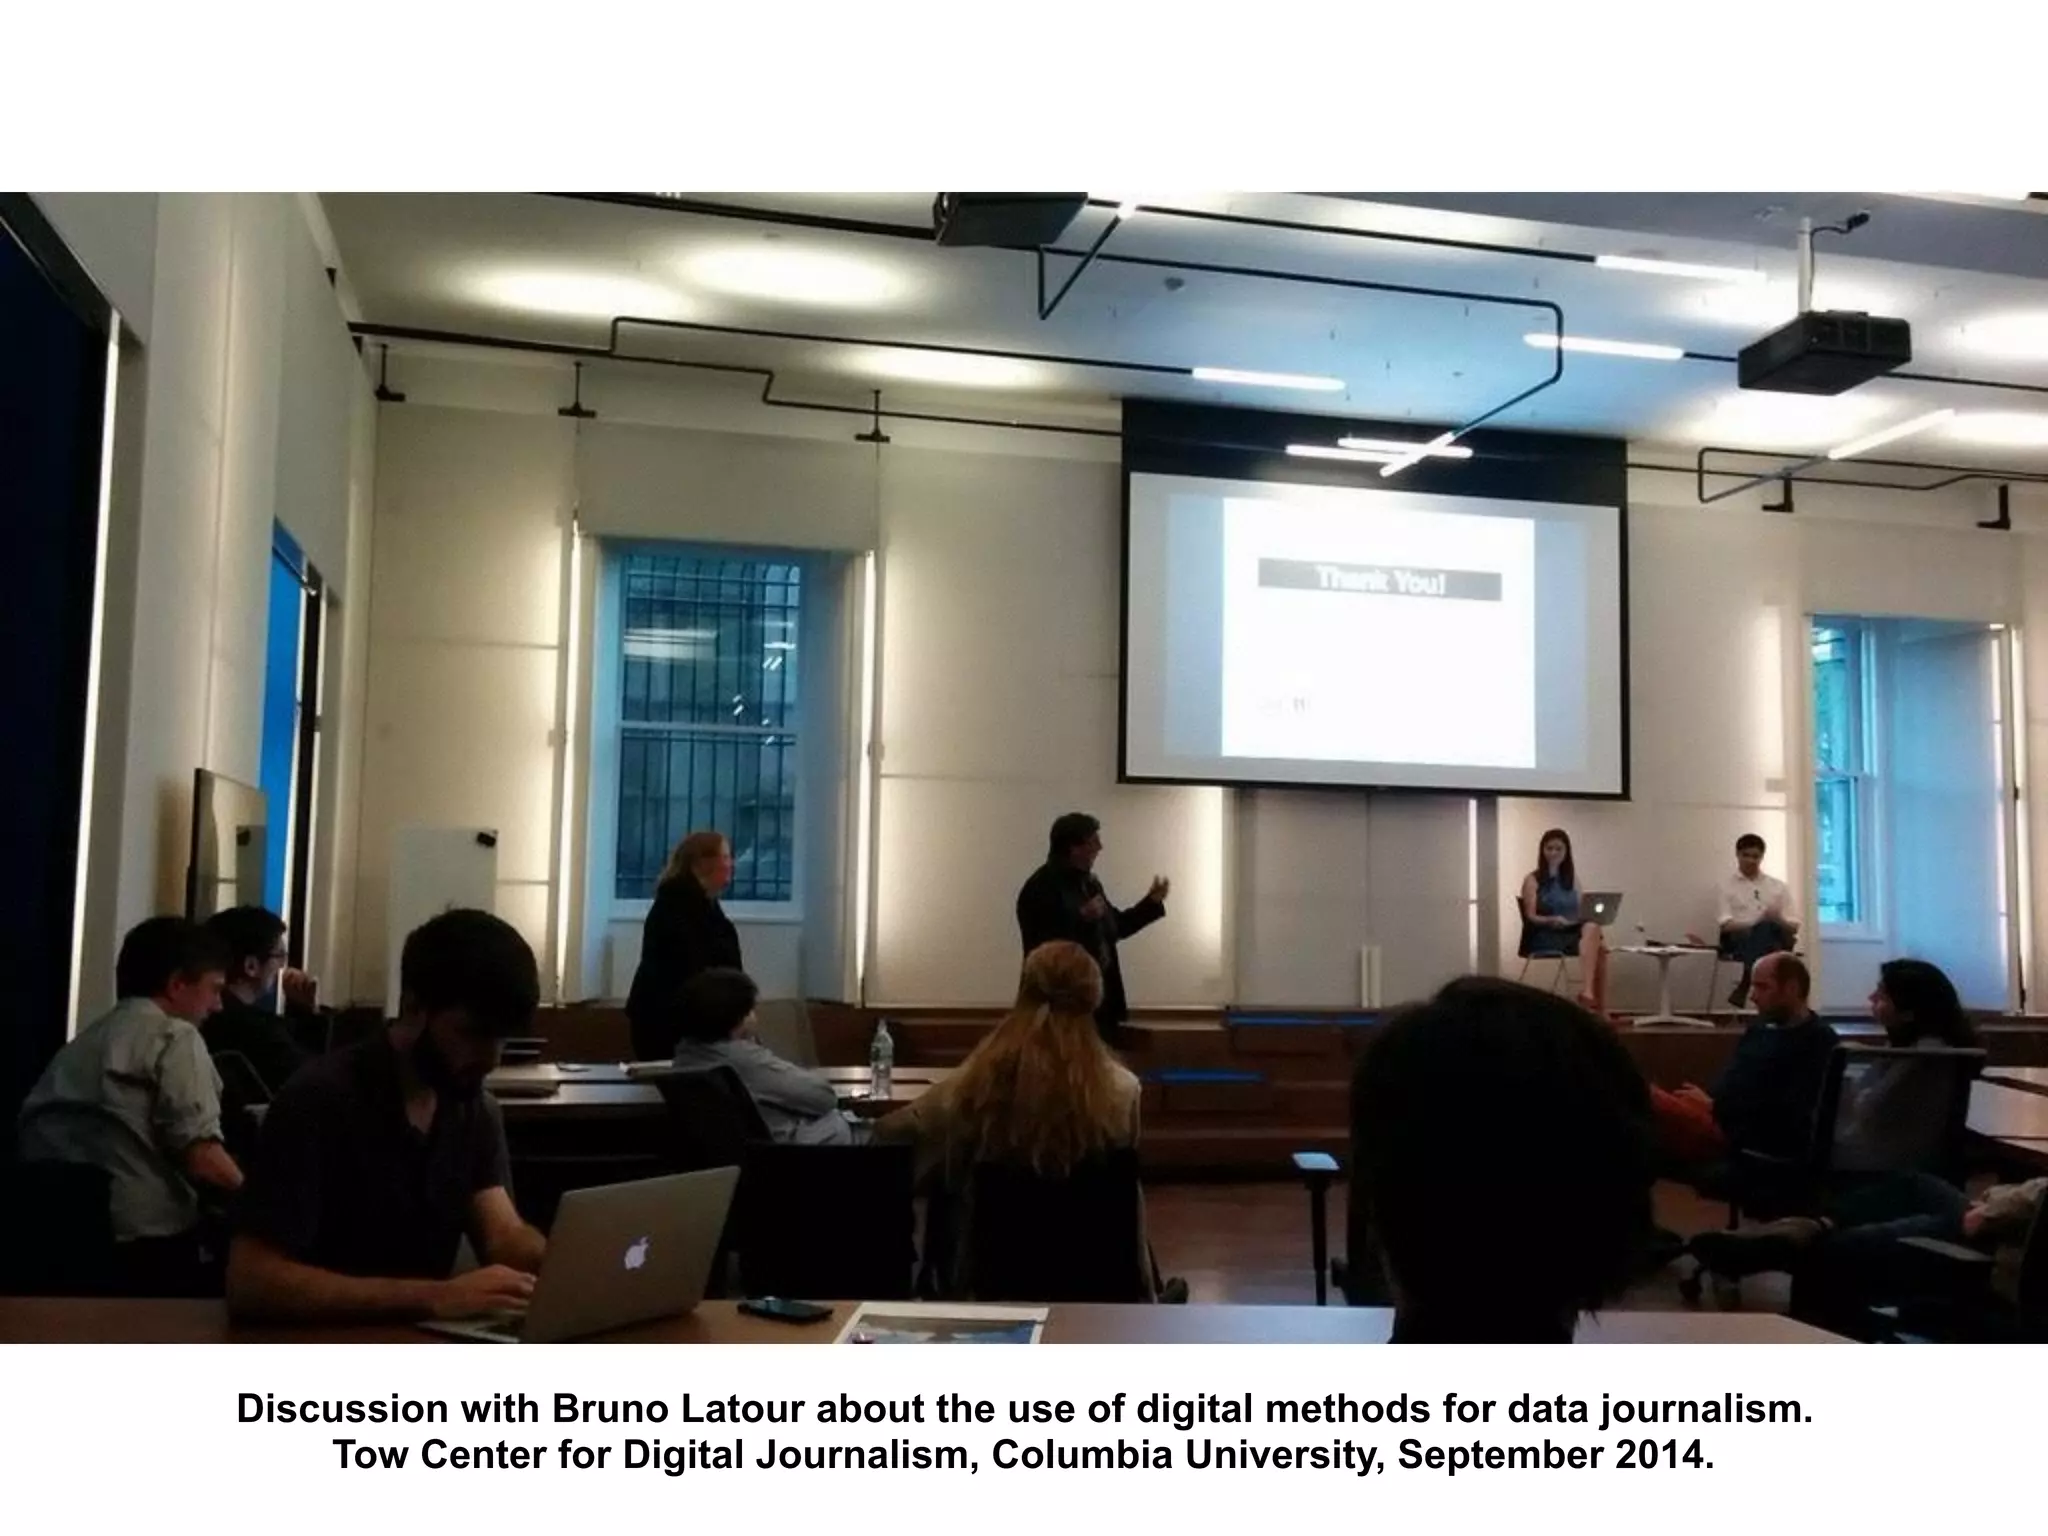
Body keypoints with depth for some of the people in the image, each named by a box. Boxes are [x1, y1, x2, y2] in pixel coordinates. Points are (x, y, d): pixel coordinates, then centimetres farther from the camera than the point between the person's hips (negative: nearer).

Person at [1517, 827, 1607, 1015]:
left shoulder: (1572, 878, 20)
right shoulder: (1532, 880, 4)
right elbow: (1531, 917, -4)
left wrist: (1592, 919, -8)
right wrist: (1553, 920, -24)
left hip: (1574, 933, 5)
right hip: (1544, 937, -5)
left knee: (1593, 929, -31)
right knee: (1595, 941, -31)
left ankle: (1587, 990, -40)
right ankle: (1600, 1009, -36)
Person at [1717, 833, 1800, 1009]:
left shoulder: (1779, 886, 20)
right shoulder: (1726, 886, 13)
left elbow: (1794, 926, 12)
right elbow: (1726, 924, -1)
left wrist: (1779, 921, -13)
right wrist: (1755, 924, -22)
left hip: (1774, 939, 2)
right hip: (1739, 939, -2)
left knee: (1768, 928, -36)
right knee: (1765, 928, -36)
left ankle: (1744, 986, -42)